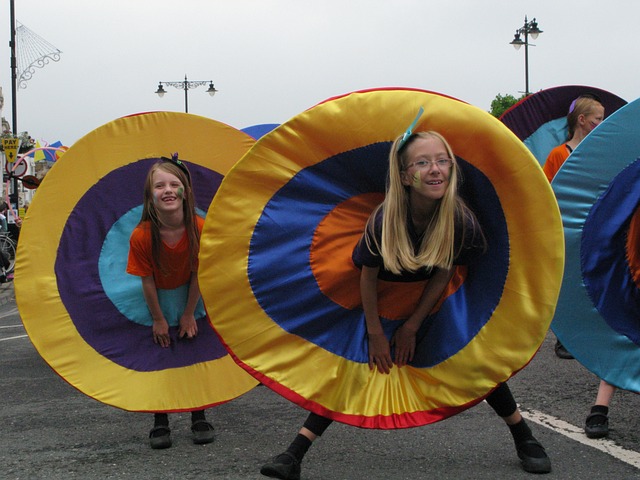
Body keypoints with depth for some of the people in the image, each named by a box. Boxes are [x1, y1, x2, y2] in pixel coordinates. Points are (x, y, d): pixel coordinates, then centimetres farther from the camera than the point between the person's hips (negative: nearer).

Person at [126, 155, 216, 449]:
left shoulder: (199, 228, -27)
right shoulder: (141, 236, -30)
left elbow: (197, 275, -15)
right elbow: (147, 282, -18)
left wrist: (189, 314, -9)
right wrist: (158, 319, -10)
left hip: (186, 295, 1)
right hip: (154, 299, -1)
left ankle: (199, 419, 18)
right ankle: (160, 423, 14)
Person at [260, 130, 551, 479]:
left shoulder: (461, 220, -27)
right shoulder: (384, 221, -31)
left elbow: (443, 275, -12)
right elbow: (368, 278, -16)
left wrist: (411, 327, -8)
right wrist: (376, 335, -10)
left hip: (435, 303, 1)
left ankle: (524, 438, 18)